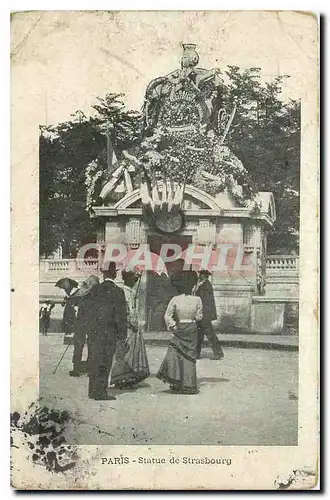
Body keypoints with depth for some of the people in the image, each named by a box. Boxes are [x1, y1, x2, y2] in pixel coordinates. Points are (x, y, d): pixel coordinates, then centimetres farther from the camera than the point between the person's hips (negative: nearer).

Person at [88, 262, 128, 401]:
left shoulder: (95, 290, 4)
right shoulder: (118, 291, -8)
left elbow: (91, 312, 7)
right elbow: (121, 316, -7)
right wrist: (122, 338, -2)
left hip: (95, 332, 4)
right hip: (110, 332, -4)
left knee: (94, 362, 12)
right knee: (105, 363, 1)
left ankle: (93, 391, 20)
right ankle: (100, 392, 3)